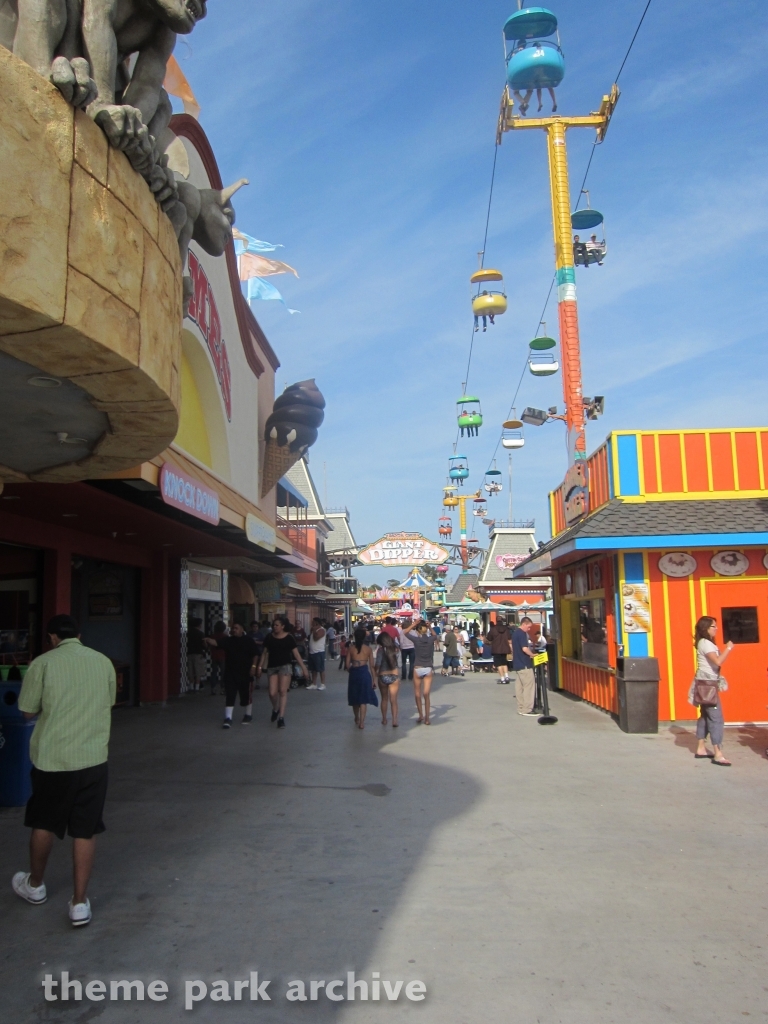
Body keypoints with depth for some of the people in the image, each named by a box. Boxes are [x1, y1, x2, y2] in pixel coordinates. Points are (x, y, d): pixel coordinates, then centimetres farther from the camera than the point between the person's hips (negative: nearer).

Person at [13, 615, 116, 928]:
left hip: (52, 758, -1)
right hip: (93, 758, 2)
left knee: (43, 824, 20)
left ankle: (35, 885, 40)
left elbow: (28, 712, 0)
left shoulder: (43, 663, -8)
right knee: (85, 831, 9)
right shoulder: (103, 662, 2)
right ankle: (80, 902, 13)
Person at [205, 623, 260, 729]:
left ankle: (248, 715, 28)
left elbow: (255, 654, 0)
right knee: (230, 695, -4)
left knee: (246, 694, 9)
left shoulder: (248, 641, -1)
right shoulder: (228, 640, 3)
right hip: (230, 672, 2)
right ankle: (228, 718, -3)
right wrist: (208, 640, -33)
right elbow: (215, 642, -13)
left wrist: (253, 666, -11)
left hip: (245, 672, -1)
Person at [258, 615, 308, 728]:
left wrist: (303, 668, -4)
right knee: (272, 693, -4)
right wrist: (260, 666, 7)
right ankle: (275, 709, 28)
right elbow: (265, 653, 11)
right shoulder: (269, 637, 3)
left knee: (283, 691, -10)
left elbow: (296, 653, -2)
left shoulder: (289, 638, -4)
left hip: (285, 665, -2)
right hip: (272, 667, 2)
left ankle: (281, 717, -3)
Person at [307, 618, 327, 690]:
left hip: (319, 652, -9)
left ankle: (323, 684, 2)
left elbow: (316, 638, -23)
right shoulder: (314, 630, 16)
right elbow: (310, 638, 17)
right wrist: (311, 631, 6)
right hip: (312, 652, 9)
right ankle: (314, 684, 18)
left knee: (321, 669, -3)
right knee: (313, 669, 12)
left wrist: (314, 630, -13)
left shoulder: (321, 630, -12)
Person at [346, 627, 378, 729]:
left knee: (355, 698, 18)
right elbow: (372, 666, -2)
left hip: (354, 673, 1)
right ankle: (361, 722, -4)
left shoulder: (350, 648, -1)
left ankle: (357, 719, 36)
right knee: (363, 699, 2)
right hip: (364, 673, -1)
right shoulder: (368, 649, -1)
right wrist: (374, 679, 4)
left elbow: (347, 665, -1)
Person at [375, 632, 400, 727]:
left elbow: (378, 664, -22)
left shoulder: (381, 649, -13)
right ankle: (394, 720, -9)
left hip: (383, 676, -1)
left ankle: (384, 719, 24)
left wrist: (376, 671, -4)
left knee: (384, 699, 17)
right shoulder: (394, 648, -2)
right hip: (394, 675, 2)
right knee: (393, 700, 2)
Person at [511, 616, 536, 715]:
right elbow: (525, 648, -25)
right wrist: (532, 655, -12)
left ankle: (521, 708, 14)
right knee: (529, 686, -6)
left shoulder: (515, 633, 15)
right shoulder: (522, 634, -16)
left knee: (519, 686, 10)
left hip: (517, 664, 10)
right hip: (524, 664, -10)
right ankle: (527, 709, -6)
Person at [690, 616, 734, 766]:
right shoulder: (705, 643, -15)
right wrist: (728, 648, -15)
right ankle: (718, 754, -12)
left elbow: (715, 662, 11)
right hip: (707, 684, -10)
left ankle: (701, 749, 18)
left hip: (707, 683, 10)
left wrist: (725, 649, 3)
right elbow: (718, 661, -25)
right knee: (716, 717, -11)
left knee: (706, 715, 13)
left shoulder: (706, 643, 16)